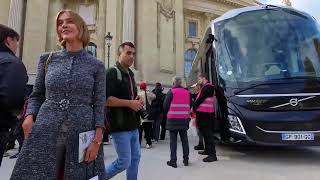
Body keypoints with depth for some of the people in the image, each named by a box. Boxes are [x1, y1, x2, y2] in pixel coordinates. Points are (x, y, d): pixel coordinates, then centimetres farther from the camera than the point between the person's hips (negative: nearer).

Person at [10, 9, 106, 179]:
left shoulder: (96, 65, 0)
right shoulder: (47, 59, 7)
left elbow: (99, 105, -2)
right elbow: (36, 95, 13)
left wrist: (97, 140, -9)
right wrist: (29, 117, -6)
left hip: (81, 133, -1)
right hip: (45, 132, 2)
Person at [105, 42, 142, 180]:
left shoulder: (130, 74, 15)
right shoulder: (112, 73, -12)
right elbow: (106, 99, -23)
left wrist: (138, 102, 5)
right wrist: (130, 103, -22)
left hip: (133, 125, 8)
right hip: (120, 125, -8)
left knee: (135, 158, 14)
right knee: (124, 162, 0)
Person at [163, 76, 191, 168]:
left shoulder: (171, 92, -7)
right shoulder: (187, 92, 5)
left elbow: (165, 106, -7)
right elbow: (190, 105, 11)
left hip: (173, 119, -4)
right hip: (184, 119, 4)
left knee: (173, 140, 3)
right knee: (184, 140, 12)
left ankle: (173, 161, 5)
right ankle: (186, 160, 19)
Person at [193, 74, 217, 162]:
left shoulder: (207, 87, -11)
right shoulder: (205, 87, 23)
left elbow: (200, 99, -16)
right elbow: (199, 98, 19)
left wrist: (193, 108, -7)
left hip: (204, 113, -11)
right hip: (204, 113, 11)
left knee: (207, 133, -11)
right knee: (205, 132, 18)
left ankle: (212, 155, -11)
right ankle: (207, 150, 30)